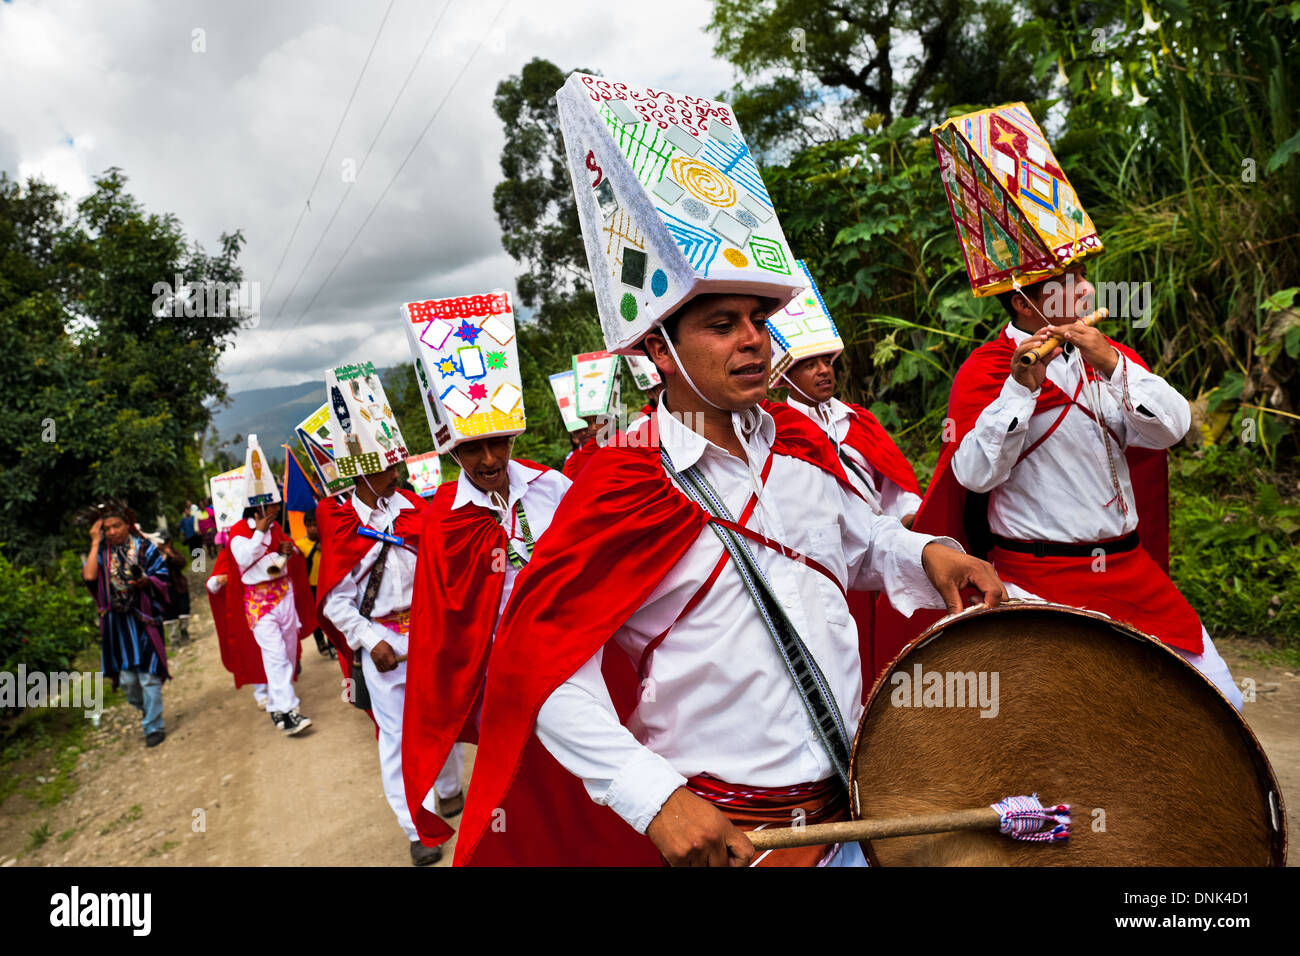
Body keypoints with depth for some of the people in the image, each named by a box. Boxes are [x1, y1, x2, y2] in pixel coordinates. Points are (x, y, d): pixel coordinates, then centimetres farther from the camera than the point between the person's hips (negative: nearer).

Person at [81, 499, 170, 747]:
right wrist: (95, 543, -7)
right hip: (116, 623, 3)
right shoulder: (101, 552, 7)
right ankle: (146, 711, 29)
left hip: (144, 620, -3)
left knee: (148, 674, -4)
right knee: (126, 678, 3)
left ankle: (154, 726, 7)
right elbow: (89, 576, -11)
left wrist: (146, 581, -19)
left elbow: (163, 577, 1)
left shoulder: (144, 548, 0)